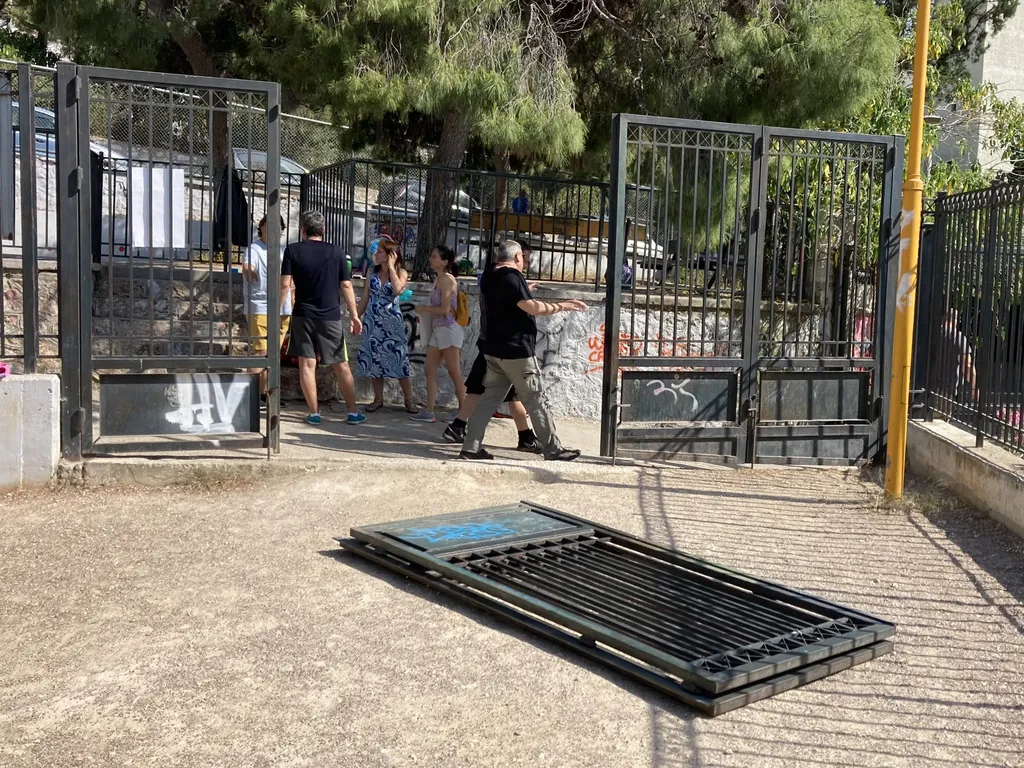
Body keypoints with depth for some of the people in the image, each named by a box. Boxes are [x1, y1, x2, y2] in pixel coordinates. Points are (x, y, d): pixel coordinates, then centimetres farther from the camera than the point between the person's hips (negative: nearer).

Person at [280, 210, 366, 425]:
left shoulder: (293, 250, -1)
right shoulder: (336, 252, 2)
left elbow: (285, 284, -6)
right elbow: (346, 286, 0)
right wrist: (354, 316, 3)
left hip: (303, 316, -1)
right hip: (331, 317, 1)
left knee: (307, 364, 4)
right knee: (341, 366, 8)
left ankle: (314, 413, 4)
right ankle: (353, 412, 10)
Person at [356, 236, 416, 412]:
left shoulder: (401, 272, -3)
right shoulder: (372, 272, 7)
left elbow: (397, 289, -23)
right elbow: (365, 298, 11)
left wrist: (391, 266, -15)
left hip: (392, 322, -4)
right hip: (372, 321, 4)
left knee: (399, 360, -5)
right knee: (374, 360, 4)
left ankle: (409, 400, 5)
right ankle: (378, 399, 15)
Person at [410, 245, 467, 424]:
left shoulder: (446, 279, -13)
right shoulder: (438, 279, 13)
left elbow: (445, 309, -17)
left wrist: (423, 309, -7)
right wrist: (425, 313, 2)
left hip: (448, 329, -9)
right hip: (437, 329, 9)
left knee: (454, 373, -2)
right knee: (430, 370, 6)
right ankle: (429, 411, 8)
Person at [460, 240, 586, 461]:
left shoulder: (489, 278, 12)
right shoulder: (513, 276, -14)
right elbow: (532, 308, -22)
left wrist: (524, 292, 36)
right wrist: (562, 306, -13)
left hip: (494, 350, 8)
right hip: (517, 351, -8)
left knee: (489, 398, 9)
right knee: (536, 401, 0)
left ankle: (471, 447, 5)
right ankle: (553, 450, 7)